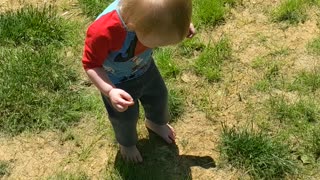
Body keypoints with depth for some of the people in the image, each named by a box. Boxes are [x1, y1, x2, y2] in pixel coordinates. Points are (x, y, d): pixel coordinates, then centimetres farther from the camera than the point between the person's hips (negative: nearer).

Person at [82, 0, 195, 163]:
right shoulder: (103, 32, -47)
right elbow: (91, 65, -29)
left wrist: (181, 26, -19)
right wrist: (110, 91, -41)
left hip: (145, 69, 4)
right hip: (118, 84, -4)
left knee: (158, 96, 29)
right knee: (125, 119, 21)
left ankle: (155, 123, 65)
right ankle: (127, 143, 57)